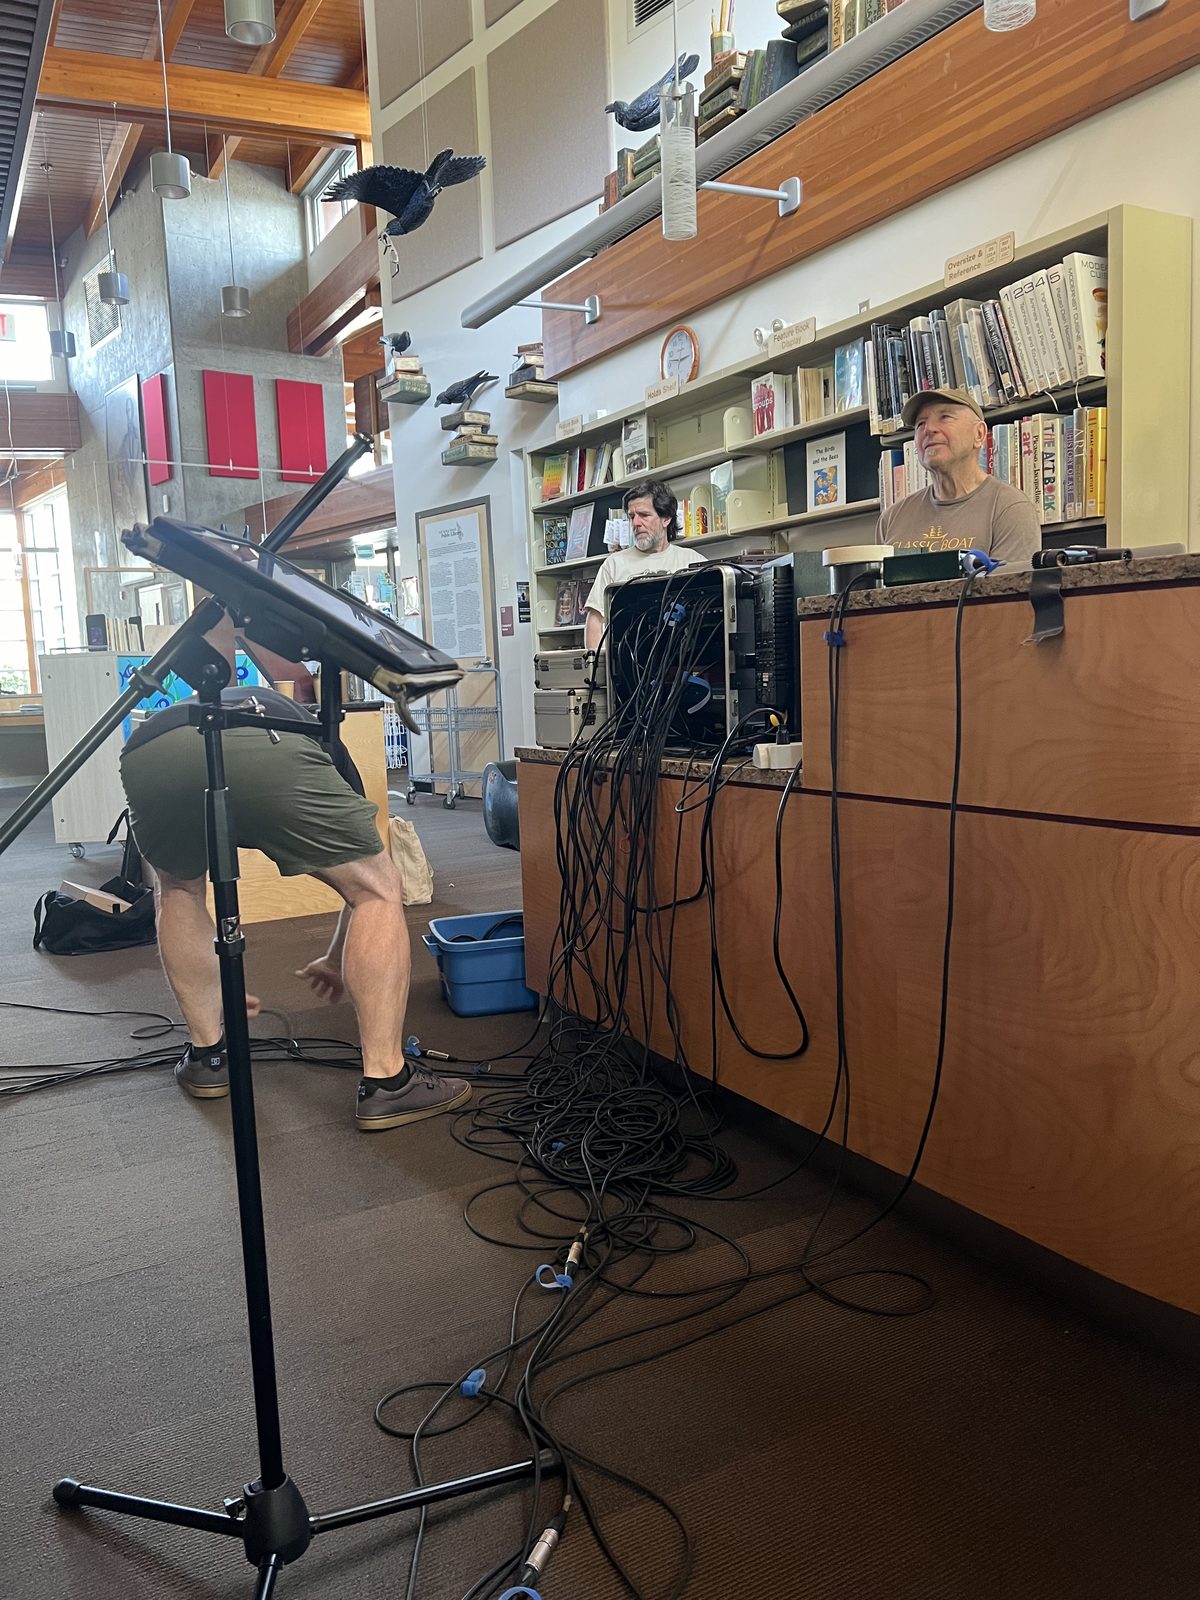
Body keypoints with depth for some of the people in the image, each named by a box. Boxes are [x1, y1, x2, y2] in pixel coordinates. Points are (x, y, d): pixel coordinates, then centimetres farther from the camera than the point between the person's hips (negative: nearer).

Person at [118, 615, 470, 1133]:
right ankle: (384, 1084, 15)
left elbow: (166, 896, 53)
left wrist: (214, 983, 65)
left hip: (148, 754, 3)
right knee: (380, 892, 16)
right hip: (268, 749, -3)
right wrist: (337, 960, 64)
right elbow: (369, 885, 48)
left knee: (178, 891, 35)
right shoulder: (318, 738, 44)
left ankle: (206, 1054, 36)